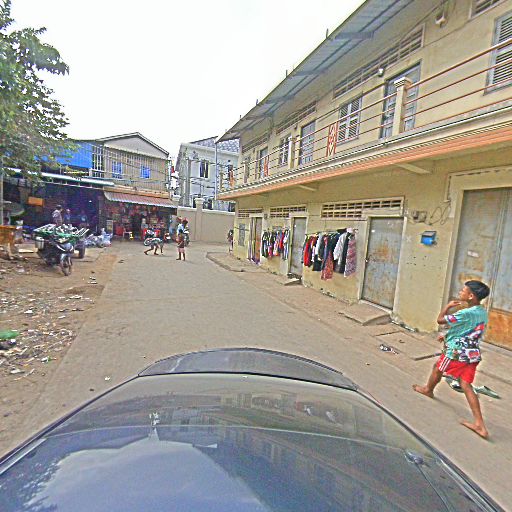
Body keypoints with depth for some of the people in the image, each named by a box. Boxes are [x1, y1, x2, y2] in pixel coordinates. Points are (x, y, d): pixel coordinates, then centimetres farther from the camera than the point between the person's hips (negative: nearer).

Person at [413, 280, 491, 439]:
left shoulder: (466, 313, -25)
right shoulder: (482, 312, 4)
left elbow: (440, 320, -19)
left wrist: (448, 306, -4)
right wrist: (449, 336, 20)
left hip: (456, 352, -7)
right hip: (472, 354, 8)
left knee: (437, 369, 19)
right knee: (466, 385, 9)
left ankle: (428, 389, 43)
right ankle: (479, 424, 8)